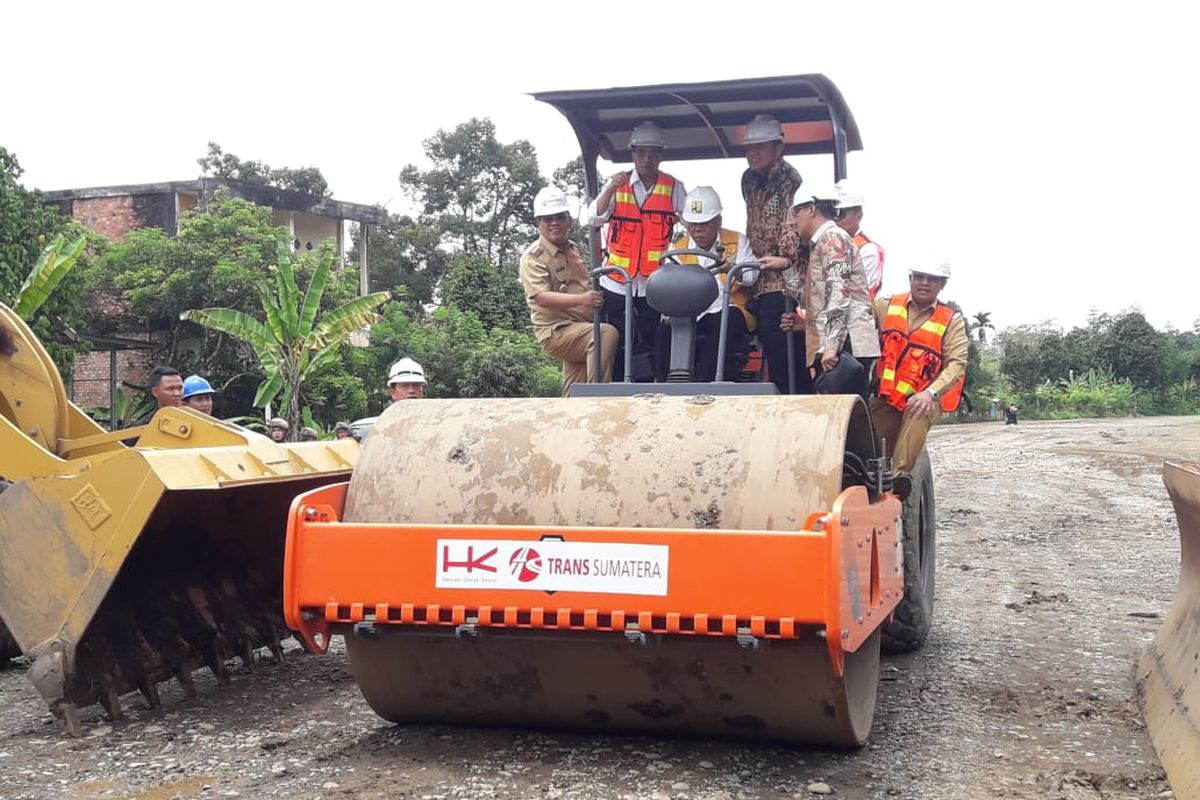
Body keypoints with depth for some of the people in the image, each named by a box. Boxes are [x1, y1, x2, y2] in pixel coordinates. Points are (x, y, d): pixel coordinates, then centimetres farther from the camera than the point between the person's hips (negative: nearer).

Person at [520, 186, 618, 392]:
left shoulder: (572, 249, 17)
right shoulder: (532, 257, -9)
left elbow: (587, 283, 34)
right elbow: (540, 297, -24)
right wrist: (581, 299, -36)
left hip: (581, 326, 8)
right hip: (556, 331, -8)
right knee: (607, 334, -31)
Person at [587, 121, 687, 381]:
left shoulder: (674, 188, 2)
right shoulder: (616, 184, 4)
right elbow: (594, 218, -8)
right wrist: (611, 190, -22)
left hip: (655, 284, 0)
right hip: (617, 283, 0)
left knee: (653, 348, 3)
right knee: (618, 347, 6)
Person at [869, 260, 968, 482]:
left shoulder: (952, 321, 5)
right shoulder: (885, 306, 11)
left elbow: (957, 364, -7)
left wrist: (930, 393, -25)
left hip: (924, 399, -2)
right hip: (884, 397, 2)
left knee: (918, 413, -36)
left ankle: (900, 472, -33)